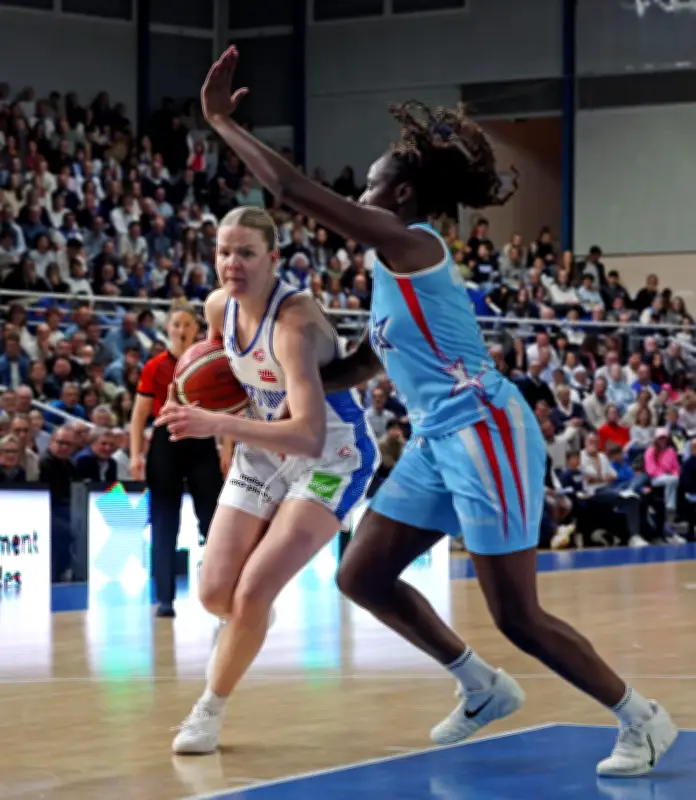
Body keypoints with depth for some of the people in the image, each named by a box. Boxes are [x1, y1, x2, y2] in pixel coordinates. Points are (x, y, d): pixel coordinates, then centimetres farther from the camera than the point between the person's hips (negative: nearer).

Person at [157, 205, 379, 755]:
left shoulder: (296, 322, -33)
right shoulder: (219, 307, -10)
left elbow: (310, 437, -44)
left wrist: (216, 423, -49)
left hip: (333, 460, -6)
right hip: (265, 452, 7)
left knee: (253, 593, -17)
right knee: (216, 594, 1)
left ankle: (211, 708, 7)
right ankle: (248, 623, 40)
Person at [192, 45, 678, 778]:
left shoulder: (412, 244, -14)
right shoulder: (395, 267, 15)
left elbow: (293, 189, -20)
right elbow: (361, 366, 26)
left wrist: (220, 120, -13)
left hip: (485, 435, -10)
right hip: (437, 442, 10)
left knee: (516, 617, -6)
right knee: (361, 576, 9)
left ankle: (644, 721, 10)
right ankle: (485, 689, 22)